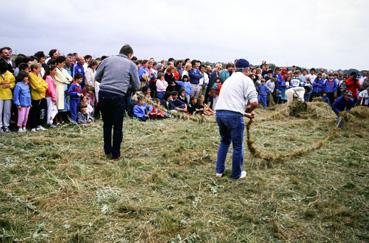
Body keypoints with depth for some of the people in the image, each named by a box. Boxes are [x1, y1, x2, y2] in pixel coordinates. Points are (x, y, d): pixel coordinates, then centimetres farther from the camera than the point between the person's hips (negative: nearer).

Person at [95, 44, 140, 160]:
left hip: (103, 94, 3)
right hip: (118, 96, -3)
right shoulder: (131, 64, 8)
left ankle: (107, 150, 28)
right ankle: (115, 153, 17)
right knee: (118, 126, 10)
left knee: (107, 124, 18)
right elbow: (137, 86, 11)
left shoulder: (107, 60, 12)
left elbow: (97, 77, 14)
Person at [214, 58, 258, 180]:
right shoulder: (246, 80, 1)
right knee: (238, 146, 9)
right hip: (233, 115, -7)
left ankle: (219, 170, 28)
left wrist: (245, 113, 32)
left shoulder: (229, 79, 24)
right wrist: (248, 110, 12)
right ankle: (236, 174, 21)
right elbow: (254, 102, -9)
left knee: (224, 141, 26)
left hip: (219, 112, 7)